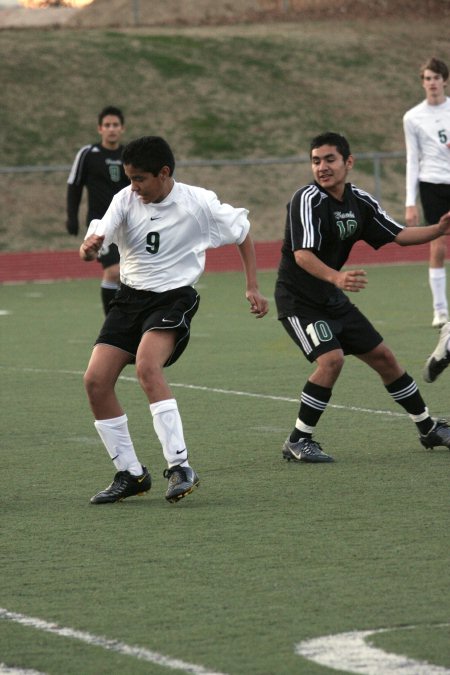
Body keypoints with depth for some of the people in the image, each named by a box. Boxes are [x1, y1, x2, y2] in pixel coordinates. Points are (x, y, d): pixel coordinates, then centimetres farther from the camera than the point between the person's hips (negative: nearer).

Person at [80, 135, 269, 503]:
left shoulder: (199, 202, -10)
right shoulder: (125, 200, -3)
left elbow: (243, 233, 5)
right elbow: (98, 236, -18)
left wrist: (253, 288, 3)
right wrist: (88, 248, -43)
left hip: (174, 297, -5)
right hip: (130, 297, 5)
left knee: (146, 364, -32)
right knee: (96, 380, -8)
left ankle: (180, 467, -29)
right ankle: (131, 474, 7)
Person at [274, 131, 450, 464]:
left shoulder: (360, 201, 1)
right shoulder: (308, 199, -21)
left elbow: (398, 235, 9)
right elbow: (302, 254, -32)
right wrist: (336, 277, -50)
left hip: (333, 298, 7)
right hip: (299, 300, -7)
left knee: (383, 357, 12)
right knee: (331, 359, -26)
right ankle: (297, 441, -14)